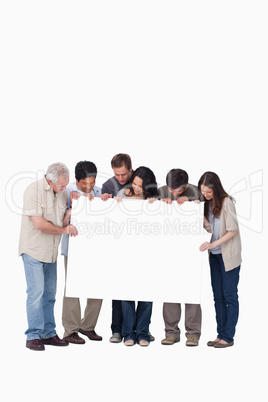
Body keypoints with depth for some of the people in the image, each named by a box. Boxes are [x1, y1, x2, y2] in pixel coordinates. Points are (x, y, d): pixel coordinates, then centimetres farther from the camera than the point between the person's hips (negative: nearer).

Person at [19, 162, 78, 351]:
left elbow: (64, 217, 13)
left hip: (51, 251, 7)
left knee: (49, 293, 10)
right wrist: (64, 230, -11)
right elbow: (39, 224, -20)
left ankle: (48, 333, 17)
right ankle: (33, 336, -1)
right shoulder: (33, 190, -15)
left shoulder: (62, 192, 7)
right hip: (33, 249, -7)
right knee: (36, 292, -9)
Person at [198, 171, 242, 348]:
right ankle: (221, 335, 17)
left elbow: (233, 230, -15)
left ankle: (228, 337, 5)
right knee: (218, 296, 9)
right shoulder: (206, 203, 6)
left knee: (229, 296, -1)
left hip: (229, 256, -7)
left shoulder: (226, 202, -14)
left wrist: (213, 244, -21)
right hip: (215, 255, 7)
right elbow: (209, 227, 2)